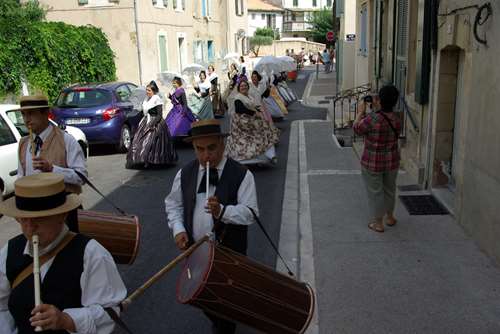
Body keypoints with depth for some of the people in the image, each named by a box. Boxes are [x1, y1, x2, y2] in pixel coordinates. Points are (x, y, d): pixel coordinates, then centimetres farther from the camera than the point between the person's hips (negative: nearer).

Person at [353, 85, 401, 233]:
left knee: (375, 192, 10)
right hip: (392, 162, 5)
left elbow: (357, 129, -7)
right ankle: (389, 217, 40)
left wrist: (360, 112, 5)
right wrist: (376, 109, 10)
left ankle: (378, 223, 21)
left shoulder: (372, 119, -24)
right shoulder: (396, 120, -5)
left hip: (373, 164, -5)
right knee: (389, 189, 23)